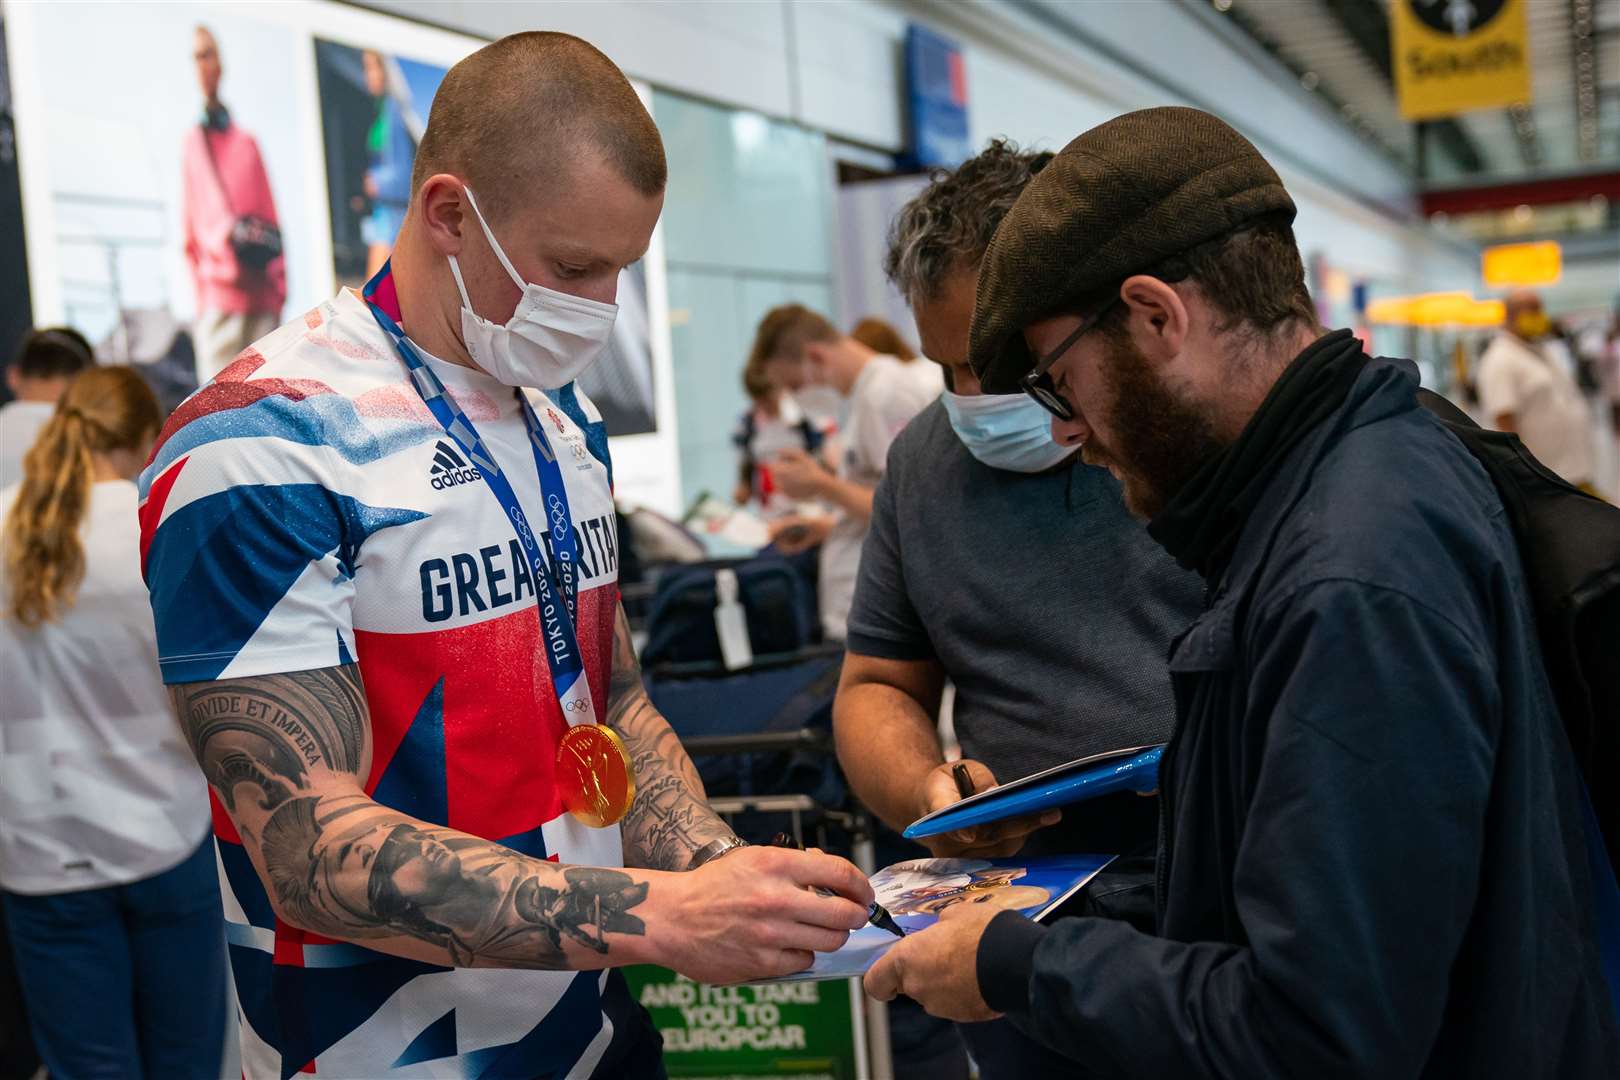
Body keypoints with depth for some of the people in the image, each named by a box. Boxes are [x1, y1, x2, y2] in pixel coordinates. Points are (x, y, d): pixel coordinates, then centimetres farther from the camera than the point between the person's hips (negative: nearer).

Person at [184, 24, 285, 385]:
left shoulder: (247, 143, 15)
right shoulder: (191, 145, 5)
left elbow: (271, 222, 14)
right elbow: (190, 231, 3)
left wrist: (278, 283, 4)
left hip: (261, 295, 4)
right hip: (219, 297, -4)